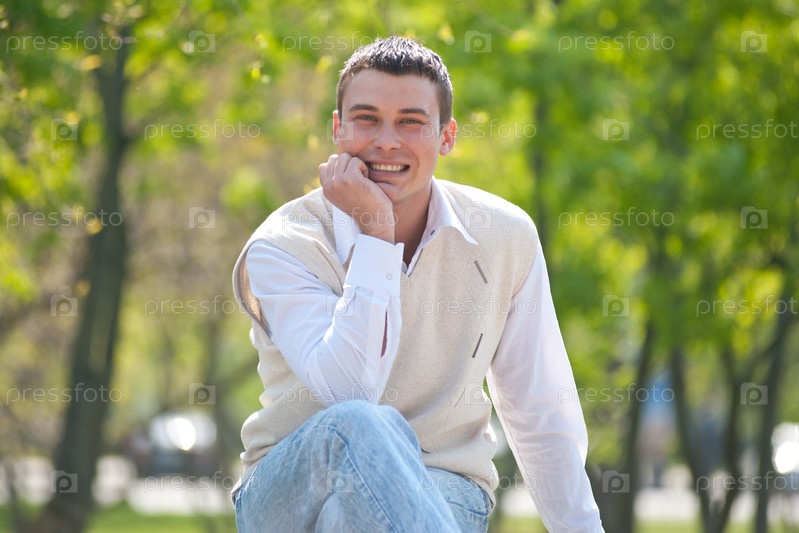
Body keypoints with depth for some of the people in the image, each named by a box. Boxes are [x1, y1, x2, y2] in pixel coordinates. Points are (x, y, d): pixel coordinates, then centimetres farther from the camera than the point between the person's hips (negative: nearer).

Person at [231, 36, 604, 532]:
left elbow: (542, 417, 10)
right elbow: (347, 392, -25)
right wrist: (374, 231, -22)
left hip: (439, 492, 1)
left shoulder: (505, 237, 1)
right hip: (292, 490, -1)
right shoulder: (282, 248, -8)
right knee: (361, 426, -37)